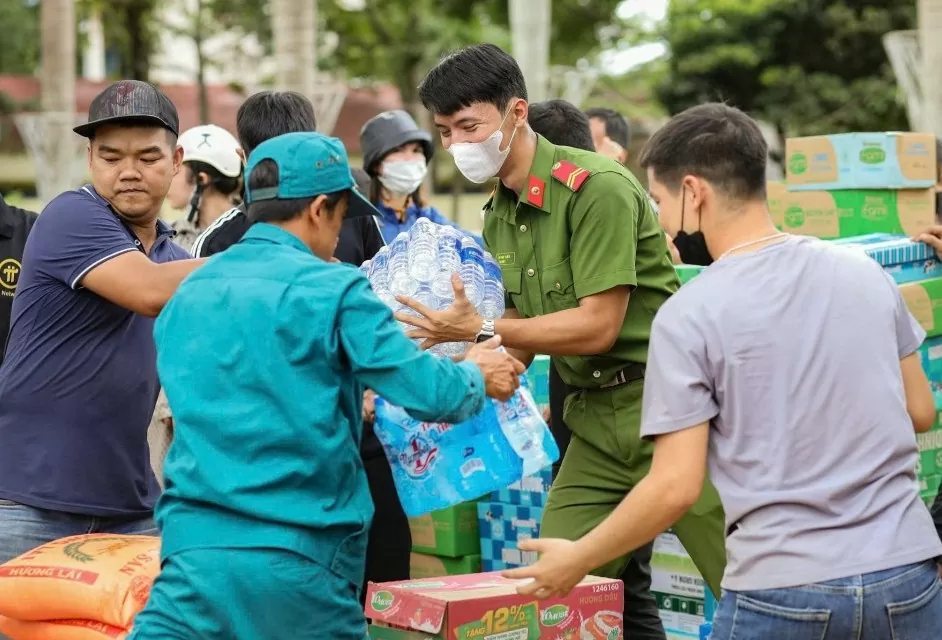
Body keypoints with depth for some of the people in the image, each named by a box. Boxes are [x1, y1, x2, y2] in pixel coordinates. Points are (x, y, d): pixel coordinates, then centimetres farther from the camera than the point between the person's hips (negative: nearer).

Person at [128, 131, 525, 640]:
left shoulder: (186, 297, 13)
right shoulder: (333, 290, -6)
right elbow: (434, 397, -7)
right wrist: (479, 376, 15)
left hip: (193, 545, 4)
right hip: (299, 560, -4)